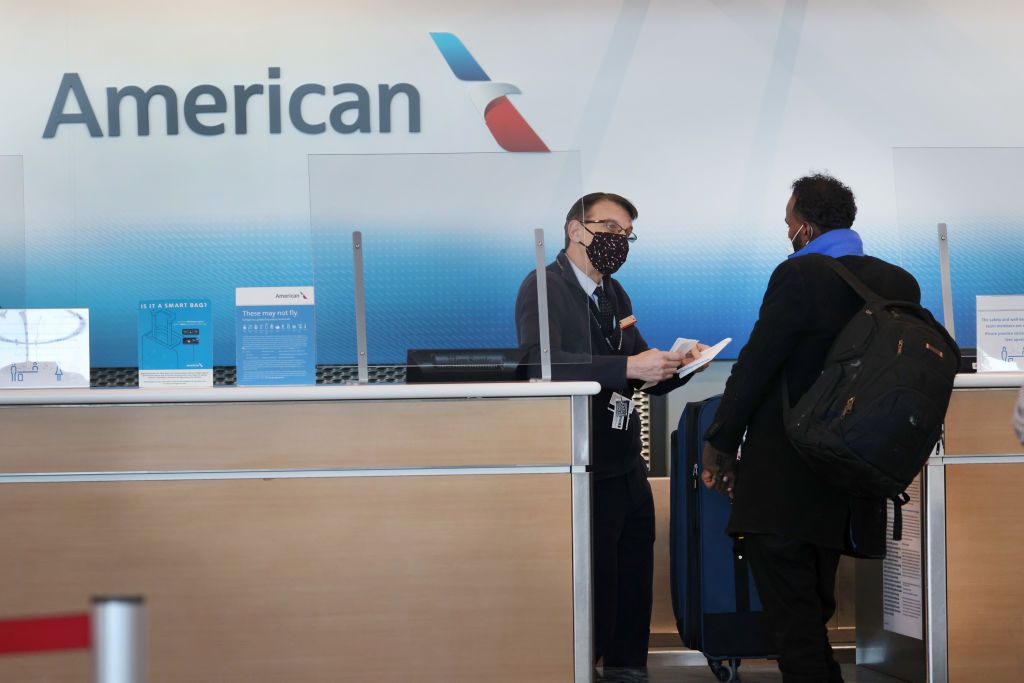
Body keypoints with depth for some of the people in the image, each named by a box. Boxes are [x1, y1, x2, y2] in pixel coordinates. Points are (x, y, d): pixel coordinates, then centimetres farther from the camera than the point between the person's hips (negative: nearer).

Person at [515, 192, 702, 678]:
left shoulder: (614, 295, 16)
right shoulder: (543, 288, -9)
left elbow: (646, 378, 19)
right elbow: (542, 363, -26)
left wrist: (679, 365, -3)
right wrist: (628, 366, -32)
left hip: (626, 468, 8)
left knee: (634, 586, 14)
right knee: (594, 587, -5)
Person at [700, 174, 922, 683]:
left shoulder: (799, 275, -15)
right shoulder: (899, 283, 5)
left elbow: (755, 365, -14)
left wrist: (719, 444, -4)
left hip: (780, 485, -7)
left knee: (793, 625, -3)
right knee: (815, 614, 20)